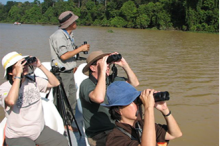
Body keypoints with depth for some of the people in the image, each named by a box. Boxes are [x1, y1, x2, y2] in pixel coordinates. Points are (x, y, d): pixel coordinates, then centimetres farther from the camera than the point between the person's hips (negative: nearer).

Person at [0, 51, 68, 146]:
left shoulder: (33, 80, 3)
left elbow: (55, 83, -1)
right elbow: (11, 101, -37)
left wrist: (40, 66, -11)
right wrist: (18, 74, -32)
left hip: (40, 130, 5)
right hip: (17, 136, -5)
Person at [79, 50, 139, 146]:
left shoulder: (111, 79, 7)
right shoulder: (86, 84, -13)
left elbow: (134, 83, 7)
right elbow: (99, 98, -34)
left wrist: (124, 64, -5)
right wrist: (102, 71, -27)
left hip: (116, 128, 7)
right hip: (98, 135, -6)